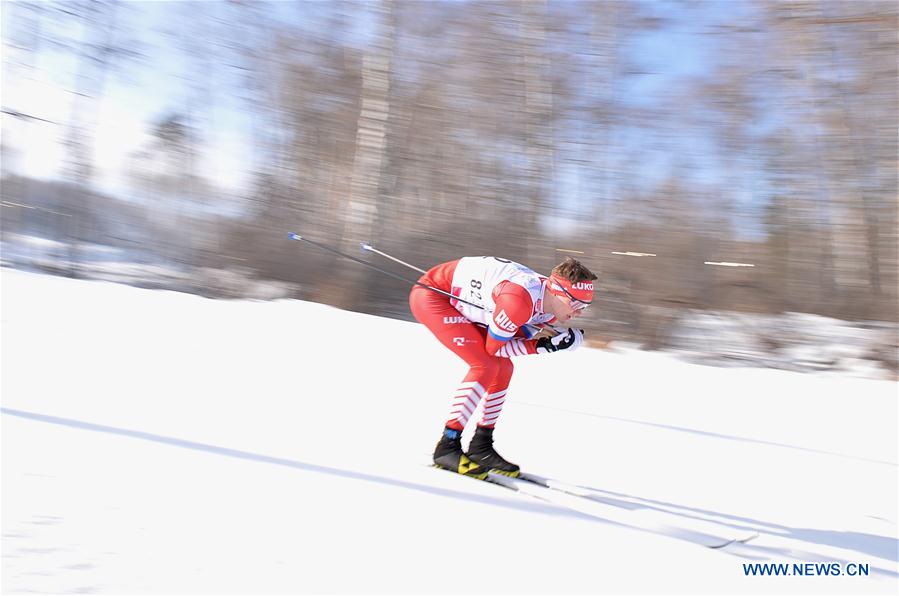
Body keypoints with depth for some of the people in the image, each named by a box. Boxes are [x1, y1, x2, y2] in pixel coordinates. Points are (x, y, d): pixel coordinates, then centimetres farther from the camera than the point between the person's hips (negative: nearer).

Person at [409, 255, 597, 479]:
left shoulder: (550, 302, -6)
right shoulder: (521, 299, -33)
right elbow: (494, 346, -22)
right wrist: (541, 346, -23)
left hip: (456, 300, 9)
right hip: (431, 295, -9)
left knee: (503, 368, 3)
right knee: (485, 366, -18)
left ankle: (481, 446, 14)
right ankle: (447, 447, -10)